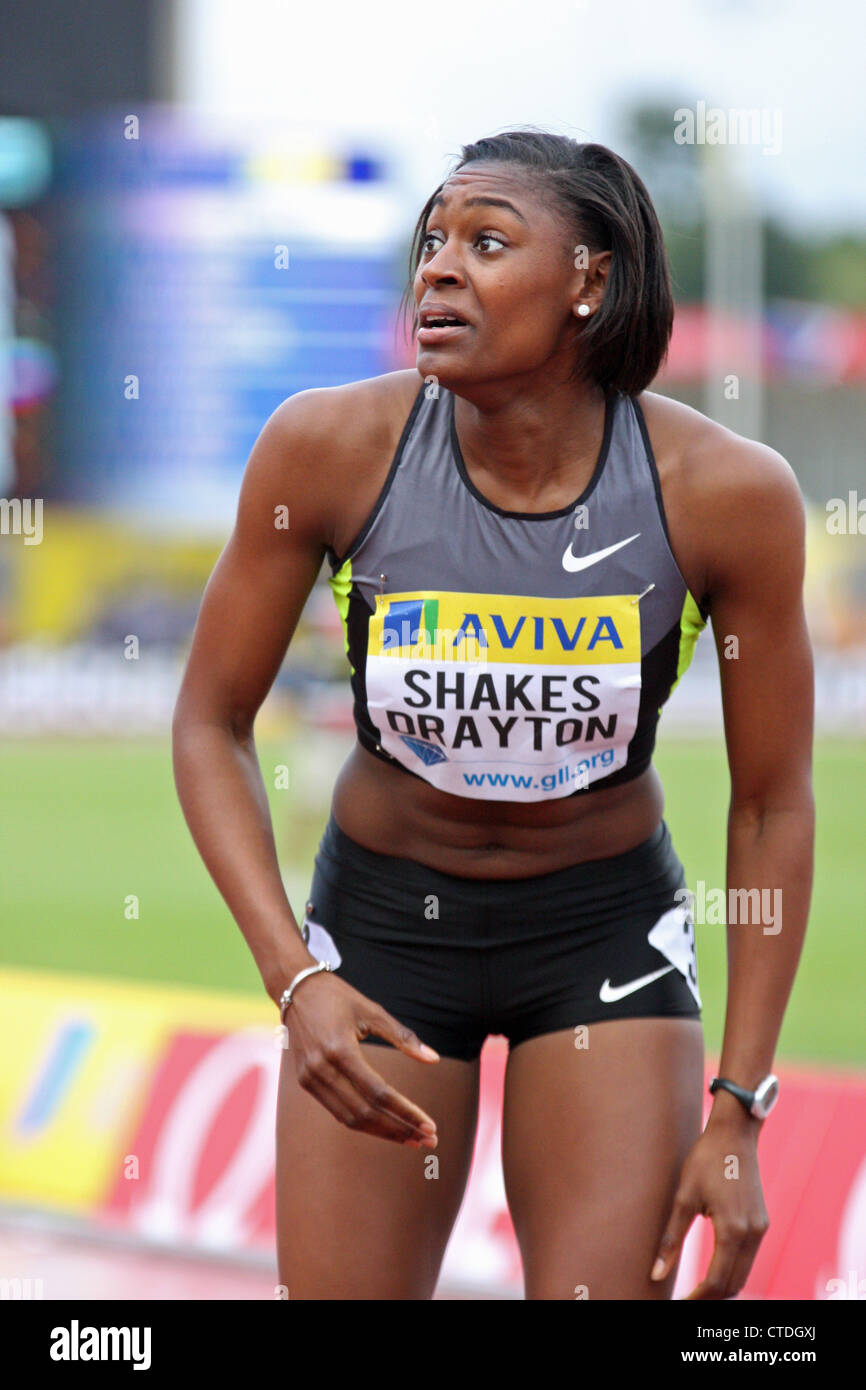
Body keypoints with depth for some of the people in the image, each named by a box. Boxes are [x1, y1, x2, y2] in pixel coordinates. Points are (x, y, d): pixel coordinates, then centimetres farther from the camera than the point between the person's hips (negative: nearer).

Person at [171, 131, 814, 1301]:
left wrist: (738, 1115, -9)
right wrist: (293, 975, -19)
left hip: (608, 931, -1)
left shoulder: (728, 492, -20)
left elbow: (773, 805, -8)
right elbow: (211, 725, -6)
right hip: (382, 916, 1)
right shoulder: (331, 447, -19)